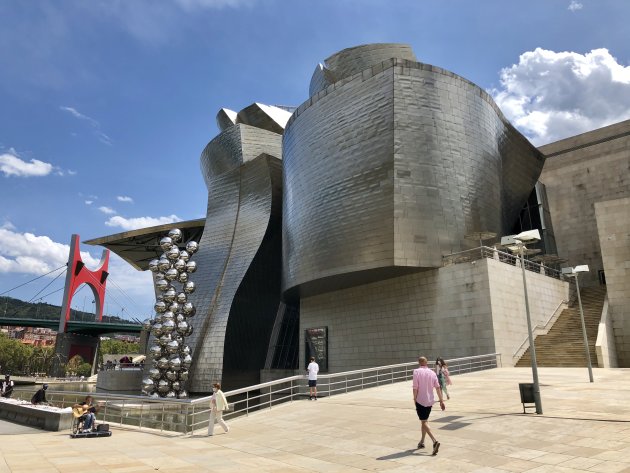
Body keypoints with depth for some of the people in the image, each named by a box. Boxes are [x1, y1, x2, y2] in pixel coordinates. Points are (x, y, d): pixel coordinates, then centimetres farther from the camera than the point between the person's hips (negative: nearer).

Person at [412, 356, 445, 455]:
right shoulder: (432, 373, 3)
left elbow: (415, 388, -14)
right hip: (430, 401, 6)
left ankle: (435, 441, -20)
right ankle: (422, 442, 31)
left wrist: (414, 399, -3)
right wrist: (441, 401, 5)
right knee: (425, 421, 20)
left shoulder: (416, 372, -10)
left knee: (424, 422, -2)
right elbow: (438, 388, 1)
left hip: (420, 400, -6)